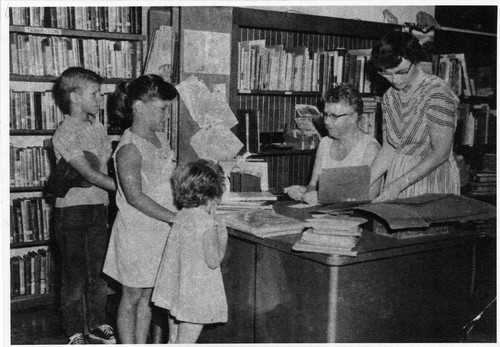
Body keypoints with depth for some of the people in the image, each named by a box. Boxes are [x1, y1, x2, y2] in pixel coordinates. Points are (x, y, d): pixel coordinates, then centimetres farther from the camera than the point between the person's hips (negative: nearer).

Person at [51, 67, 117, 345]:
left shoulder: (98, 127, 8)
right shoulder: (64, 134, -15)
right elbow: (90, 174, -22)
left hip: (98, 209, 6)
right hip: (72, 211, -6)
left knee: (99, 272, 14)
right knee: (74, 275, 5)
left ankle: (97, 325, 29)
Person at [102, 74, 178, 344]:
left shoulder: (161, 138, 7)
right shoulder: (129, 148, -19)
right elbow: (136, 197, -24)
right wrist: (176, 219, -24)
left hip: (159, 231, 8)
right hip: (136, 233, -8)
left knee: (147, 294, 16)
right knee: (132, 296, 6)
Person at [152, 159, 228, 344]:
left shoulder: (181, 215, 1)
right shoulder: (209, 223, -21)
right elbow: (213, 260, -21)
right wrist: (221, 238, -7)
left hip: (175, 288, 7)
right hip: (197, 291, -7)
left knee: (174, 340, 21)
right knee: (186, 341, 3)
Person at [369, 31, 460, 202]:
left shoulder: (438, 94, -15)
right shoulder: (390, 96, 7)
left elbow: (440, 154, -17)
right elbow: (390, 149, 7)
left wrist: (398, 185, -21)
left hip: (433, 182, -5)